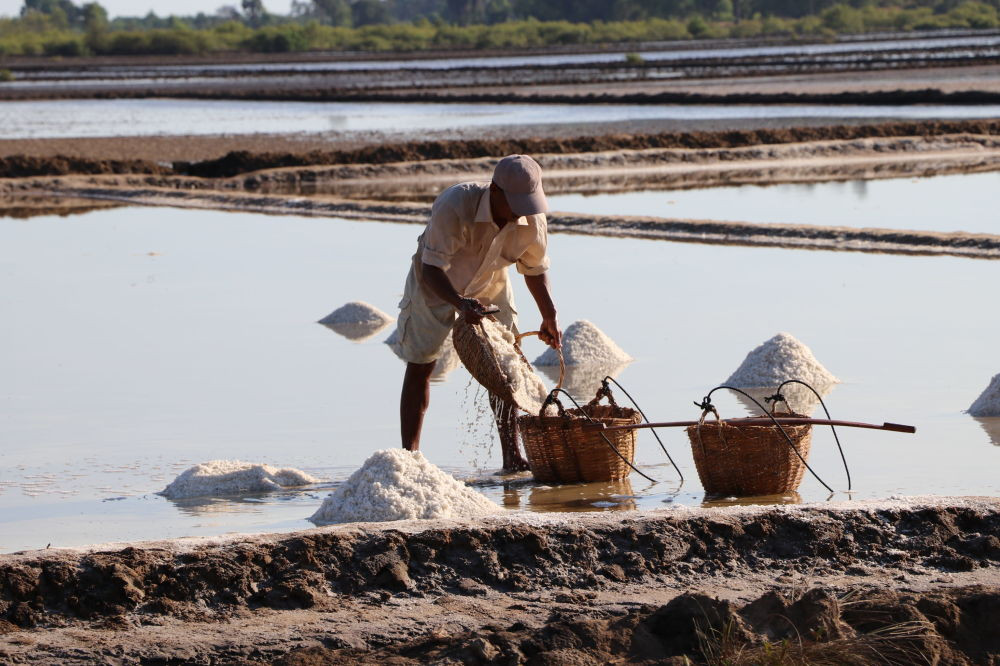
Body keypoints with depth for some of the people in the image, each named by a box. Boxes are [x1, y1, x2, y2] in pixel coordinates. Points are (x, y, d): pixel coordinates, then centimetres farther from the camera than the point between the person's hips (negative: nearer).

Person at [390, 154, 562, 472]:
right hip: (435, 285, -3)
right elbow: (431, 269, -39)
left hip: (490, 289, 3)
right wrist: (460, 303, -55)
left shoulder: (532, 219, -24)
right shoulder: (454, 205, -40)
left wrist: (550, 316, -6)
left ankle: (512, 457, 2)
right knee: (419, 366, -2)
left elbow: (535, 269, -3)